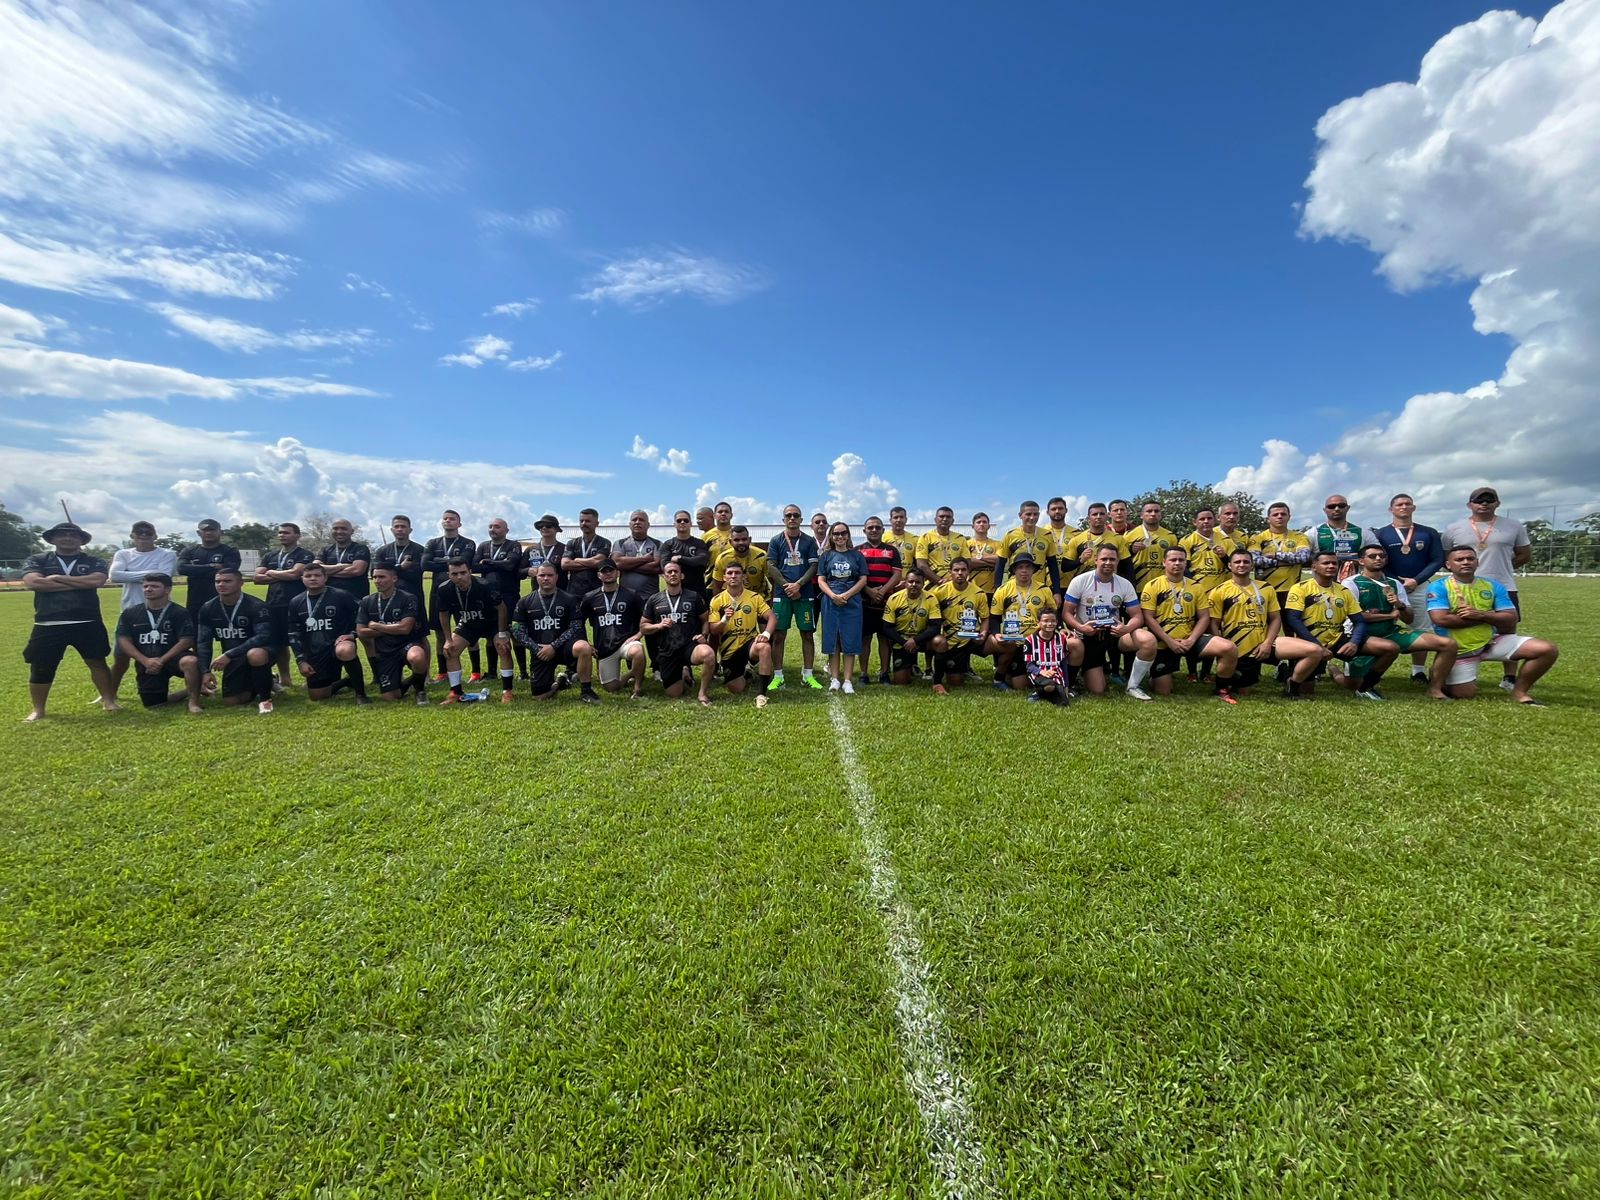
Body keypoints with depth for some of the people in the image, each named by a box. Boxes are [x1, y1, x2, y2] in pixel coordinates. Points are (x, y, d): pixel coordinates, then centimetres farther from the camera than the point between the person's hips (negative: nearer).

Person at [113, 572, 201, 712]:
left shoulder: (179, 613, -5)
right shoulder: (130, 613, 5)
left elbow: (186, 641, -11)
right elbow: (123, 641, 0)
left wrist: (162, 660, -18)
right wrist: (145, 661, -14)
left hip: (172, 658, -4)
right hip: (146, 664, 4)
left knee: (191, 661, -40)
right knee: (152, 704, 0)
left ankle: (194, 701, -22)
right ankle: (186, 691, 30)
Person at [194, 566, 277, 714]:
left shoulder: (256, 606, -19)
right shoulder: (207, 609, -1)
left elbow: (264, 637, -30)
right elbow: (203, 642, 0)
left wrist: (228, 655, -34)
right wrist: (205, 672, -11)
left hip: (259, 651, -6)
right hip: (234, 660, 6)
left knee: (256, 655, -42)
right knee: (231, 703, -1)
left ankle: (265, 697, -19)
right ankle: (263, 682, 29)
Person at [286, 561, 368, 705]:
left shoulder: (340, 596, -7)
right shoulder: (296, 603, 7)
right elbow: (294, 634, 11)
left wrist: (353, 633, -10)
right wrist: (301, 660, 3)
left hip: (339, 644, -5)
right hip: (315, 655, 5)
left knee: (345, 651, -43)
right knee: (316, 697, 4)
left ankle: (360, 693, -23)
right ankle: (348, 682, 33)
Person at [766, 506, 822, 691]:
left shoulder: (809, 541, 7)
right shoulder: (776, 541, 7)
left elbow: (813, 567, 1)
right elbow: (771, 567, 0)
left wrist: (798, 584, -12)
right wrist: (787, 586, -10)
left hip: (805, 594, 1)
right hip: (781, 594, -1)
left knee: (808, 634, 3)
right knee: (778, 635, -1)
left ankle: (808, 675, 11)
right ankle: (778, 676, 6)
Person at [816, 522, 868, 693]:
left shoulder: (856, 555, 7)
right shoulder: (826, 555, 9)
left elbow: (863, 580, 2)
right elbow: (821, 580, 4)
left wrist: (846, 595, -11)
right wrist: (833, 595, -13)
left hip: (852, 603, -1)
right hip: (831, 602, 1)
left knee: (850, 642, -1)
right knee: (832, 641, 2)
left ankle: (848, 681, 3)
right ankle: (835, 679, 10)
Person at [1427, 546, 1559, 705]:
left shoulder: (1493, 585, 3)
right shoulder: (1438, 587, -12)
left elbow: (1511, 619, -1)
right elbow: (1441, 619, -24)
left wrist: (1480, 615, -21)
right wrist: (1490, 616, -11)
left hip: (1492, 642, 5)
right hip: (1460, 649, -5)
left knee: (1548, 650, -8)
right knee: (1464, 695, -8)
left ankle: (1519, 692, 8)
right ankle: (1442, 678, 27)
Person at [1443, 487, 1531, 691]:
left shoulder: (1514, 527, 6)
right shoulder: (1454, 529, 3)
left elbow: (1525, 556, 12)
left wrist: (1502, 566, 3)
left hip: (1504, 588, 1)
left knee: (1508, 633, 4)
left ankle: (1510, 678, 12)